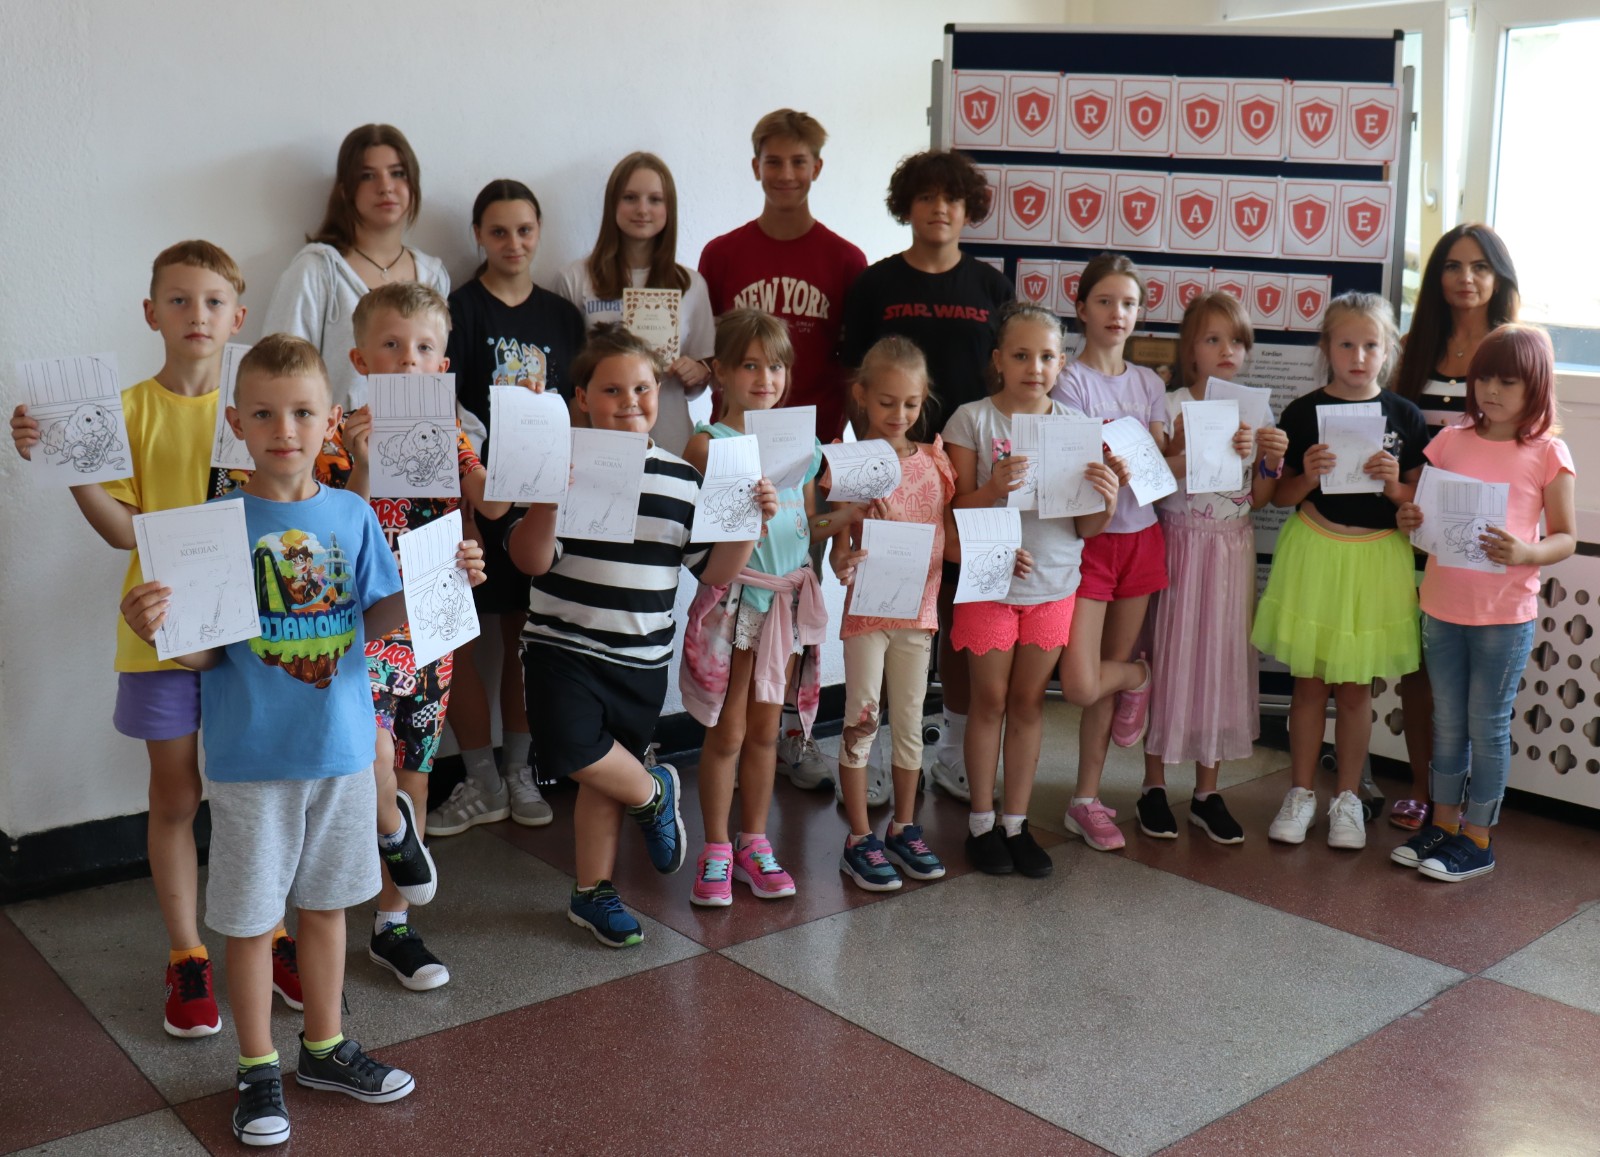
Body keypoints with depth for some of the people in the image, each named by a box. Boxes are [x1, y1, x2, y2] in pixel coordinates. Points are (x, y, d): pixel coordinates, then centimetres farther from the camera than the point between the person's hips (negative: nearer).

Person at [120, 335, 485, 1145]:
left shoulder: (352, 516, -1)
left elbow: (373, 620, 4)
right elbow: (203, 652, -10)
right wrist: (157, 628, -30)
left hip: (342, 745, 3)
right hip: (251, 754, -3)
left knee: (325, 902, 18)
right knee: (249, 916, 9)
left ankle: (325, 1047, 36)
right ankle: (258, 1069, 29)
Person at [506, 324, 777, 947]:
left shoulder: (682, 479, 4)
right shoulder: (567, 468, -8)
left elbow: (714, 571, 5)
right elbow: (532, 562, -14)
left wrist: (753, 522, -10)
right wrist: (546, 503, -30)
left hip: (642, 659, 3)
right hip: (563, 646, -3)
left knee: (603, 781, 12)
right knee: (572, 752, -24)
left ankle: (592, 893, 31)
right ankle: (654, 791, 6)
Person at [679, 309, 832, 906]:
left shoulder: (802, 445, 9)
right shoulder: (708, 443, -6)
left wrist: (841, 520, -3)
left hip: (788, 598, 4)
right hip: (732, 596, -4)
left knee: (765, 729, 13)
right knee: (726, 732, 4)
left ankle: (754, 842, 26)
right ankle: (716, 849, 18)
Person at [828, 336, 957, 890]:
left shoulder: (935, 459, 4)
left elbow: (952, 534, 9)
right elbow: (840, 548, -10)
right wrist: (842, 565, -31)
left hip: (919, 609, 4)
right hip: (867, 610, -4)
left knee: (910, 721, 13)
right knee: (861, 723, 4)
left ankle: (904, 828, 27)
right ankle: (859, 839, 14)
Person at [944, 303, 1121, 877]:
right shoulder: (972, 420, -7)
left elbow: (1086, 528, 3)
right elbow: (956, 510, -9)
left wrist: (1105, 500, -18)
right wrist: (993, 489, -27)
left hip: (1053, 585, 3)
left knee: (1029, 702, 11)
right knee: (990, 701, 8)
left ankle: (1016, 822, 23)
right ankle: (981, 822, 21)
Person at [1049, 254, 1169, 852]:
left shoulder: (1149, 383, 11)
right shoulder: (1071, 380, -5)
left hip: (1140, 537, 5)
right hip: (1088, 535, -5)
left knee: (1110, 673, 10)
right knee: (1081, 685, -13)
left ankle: (1086, 800, 21)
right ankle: (1139, 677, 23)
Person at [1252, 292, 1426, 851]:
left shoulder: (1405, 417, 0)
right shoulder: (1303, 412, -3)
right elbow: (1280, 495, 2)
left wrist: (1395, 486, -16)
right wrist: (1307, 477, -18)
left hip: (1376, 559, 1)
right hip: (1314, 553, 0)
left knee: (1356, 688, 9)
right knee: (1310, 682, 8)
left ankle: (1346, 798, 24)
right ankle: (1301, 793, 23)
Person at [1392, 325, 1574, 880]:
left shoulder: (1548, 453, -5)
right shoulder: (1451, 440, 4)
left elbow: (1565, 538, -3)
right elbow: (1423, 508, 12)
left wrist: (1525, 553, -23)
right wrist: (1409, 518, -11)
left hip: (1506, 615, -4)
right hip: (1442, 605, 4)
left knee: (1488, 725, 6)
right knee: (1447, 722, 14)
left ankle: (1477, 838, 18)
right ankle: (1444, 822, 28)